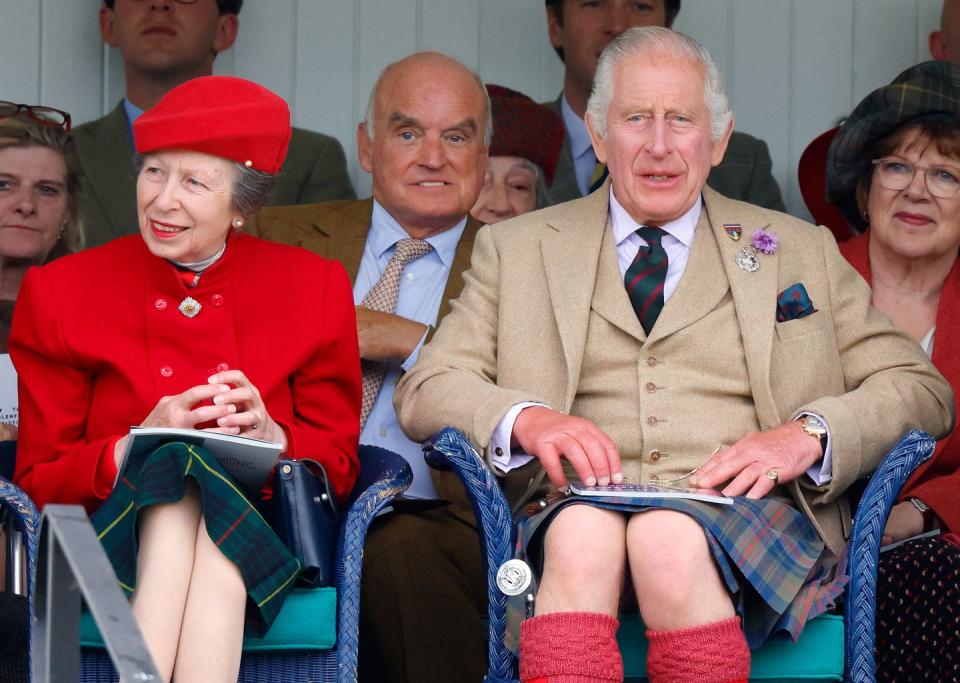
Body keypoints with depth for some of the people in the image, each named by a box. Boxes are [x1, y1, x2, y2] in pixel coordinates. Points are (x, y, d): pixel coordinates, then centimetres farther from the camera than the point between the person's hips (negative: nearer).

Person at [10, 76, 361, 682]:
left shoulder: (313, 287, 6)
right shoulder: (61, 294, 3)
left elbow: (339, 465, 5)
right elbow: (38, 481, 0)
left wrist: (271, 437, -17)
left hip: (260, 547, 1)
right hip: (116, 535, 0)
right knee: (181, 482, -34)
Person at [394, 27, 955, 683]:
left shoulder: (799, 251, 20)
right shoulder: (517, 248, 21)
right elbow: (425, 391, 12)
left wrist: (810, 436, -6)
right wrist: (525, 419, -10)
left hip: (745, 514, 0)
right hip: (583, 502, 0)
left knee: (672, 537, -36)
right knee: (582, 535, -36)